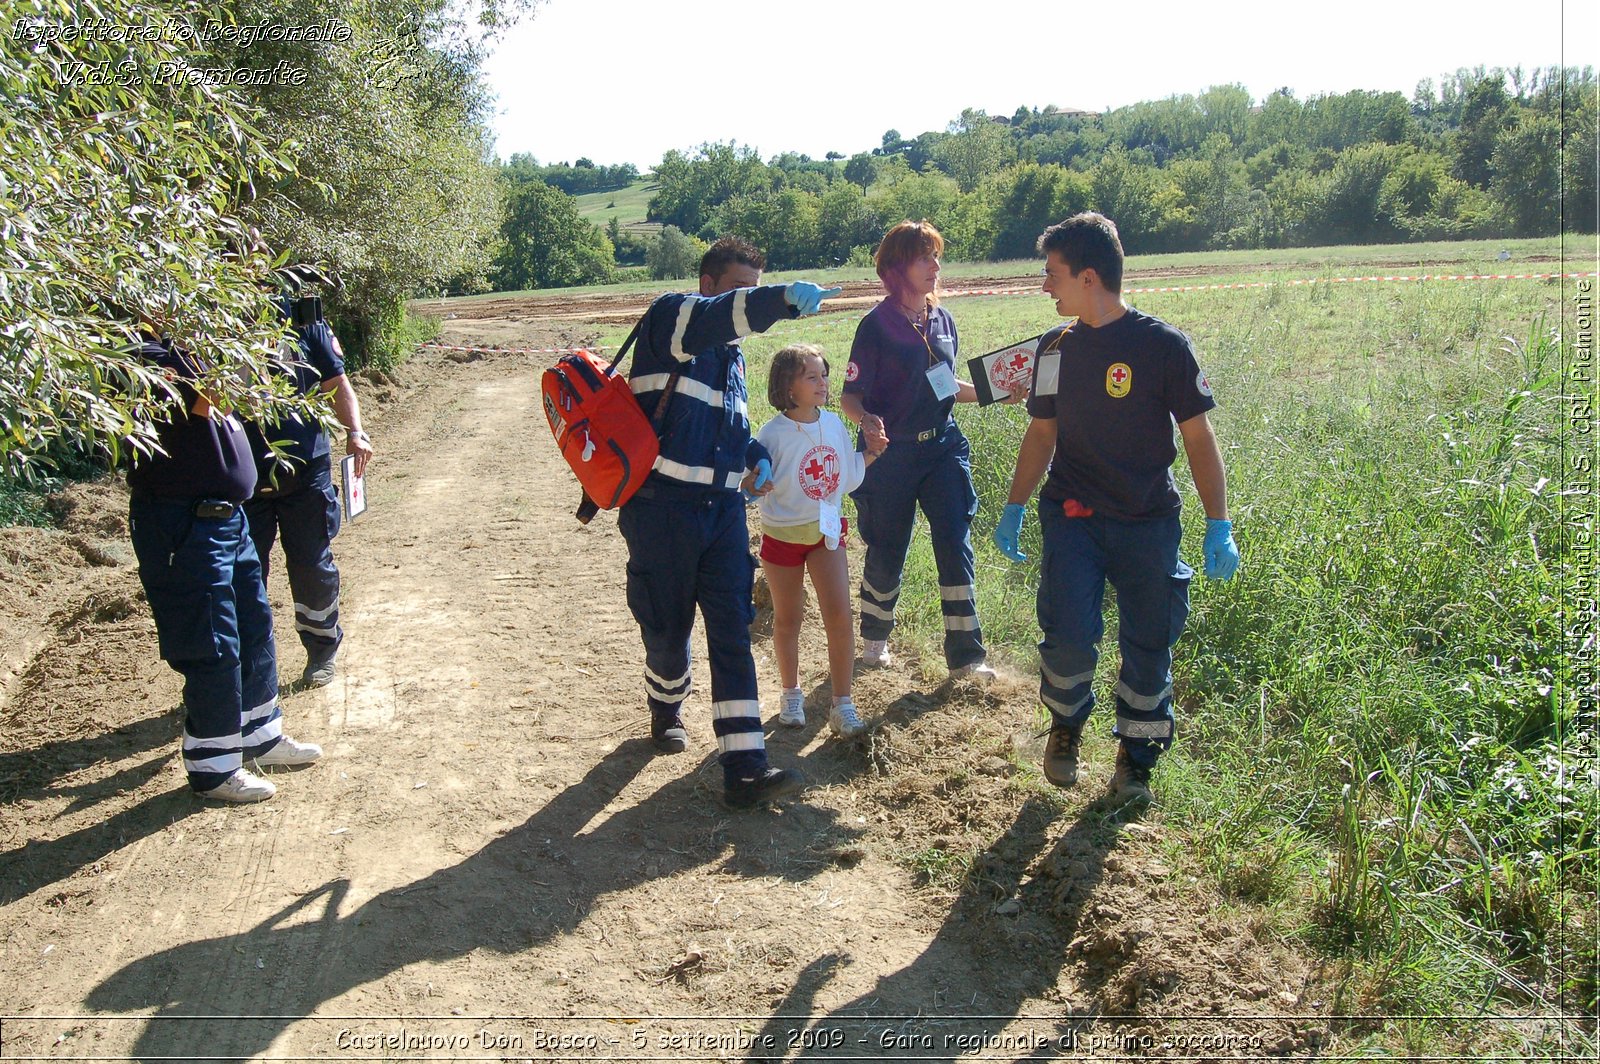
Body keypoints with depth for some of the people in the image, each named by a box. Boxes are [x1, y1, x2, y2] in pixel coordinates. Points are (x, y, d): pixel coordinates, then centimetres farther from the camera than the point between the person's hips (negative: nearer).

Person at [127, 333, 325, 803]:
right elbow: (204, 402, -31)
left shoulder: (189, 350, 13)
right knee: (213, 648, -2)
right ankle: (212, 767, 13)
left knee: (255, 629, 18)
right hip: (184, 526, -10)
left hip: (225, 515, 10)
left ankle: (260, 736, 35)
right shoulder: (154, 357, -17)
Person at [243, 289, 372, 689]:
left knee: (313, 566, 9)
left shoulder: (301, 315, 1)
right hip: (244, 473, 0)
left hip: (306, 470, 0)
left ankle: (322, 651, 28)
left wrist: (354, 432, -9)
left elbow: (336, 382, 5)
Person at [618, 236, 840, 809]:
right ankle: (666, 708, 41)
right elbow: (716, 316, -30)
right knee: (668, 630, 9)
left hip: (723, 508, 6)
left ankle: (744, 767, -3)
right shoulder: (669, 319, -6)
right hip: (663, 507, -6)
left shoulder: (732, 353, 18)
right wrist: (784, 299, -46)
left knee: (733, 633, -2)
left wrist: (756, 457, 7)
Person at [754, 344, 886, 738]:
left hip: (826, 531, 3)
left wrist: (867, 455, -3)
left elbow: (846, 481, 9)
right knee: (787, 619, 12)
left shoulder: (834, 424, -2)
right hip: (782, 535, -3)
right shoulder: (772, 435, -16)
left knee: (839, 616, -6)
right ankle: (791, 694, 31)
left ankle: (842, 704, 3)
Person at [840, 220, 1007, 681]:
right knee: (887, 553, 8)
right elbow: (851, 395, -11)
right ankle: (874, 636, 35)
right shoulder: (876, 326, -11)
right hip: (891, 454, -4)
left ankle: (965, 655, 6)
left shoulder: (943, 321, 6)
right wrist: (867, 420, -32)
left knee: (956, 546, -2)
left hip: (943, 447, 4)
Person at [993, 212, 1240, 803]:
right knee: (1068, 633, -11)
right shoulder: (1055, 348, 4)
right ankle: (1066, 722, 19)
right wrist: (1013, 509, 11)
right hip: (1072, 516, 2)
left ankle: (1136, 757, 25)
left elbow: (1198, 437, -5)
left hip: (1148, 522, -2)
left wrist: (1218, 526, -9)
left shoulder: (1163, 345, -8)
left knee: (1148, 644, 4)